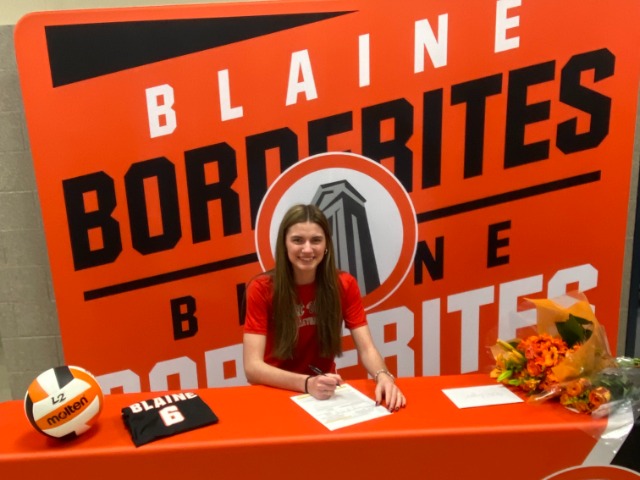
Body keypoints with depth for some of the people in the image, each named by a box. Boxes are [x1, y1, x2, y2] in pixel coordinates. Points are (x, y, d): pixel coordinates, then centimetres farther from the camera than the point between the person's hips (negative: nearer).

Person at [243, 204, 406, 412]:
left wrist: (383, 377, -31)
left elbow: (366, 349, -9)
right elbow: (252, 367, -20)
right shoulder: (261, 289, -13)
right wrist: (307, 383, -35)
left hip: (325, 394, 2)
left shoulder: (344, 285, -5)